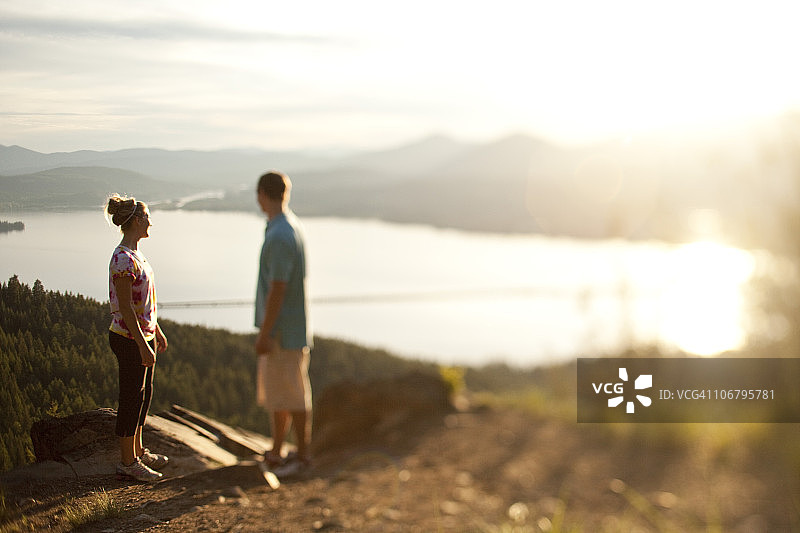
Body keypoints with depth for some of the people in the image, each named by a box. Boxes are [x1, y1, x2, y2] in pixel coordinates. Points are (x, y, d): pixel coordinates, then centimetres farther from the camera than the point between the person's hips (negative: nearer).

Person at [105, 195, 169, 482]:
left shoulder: (135, 254, 10)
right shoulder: (123, 259, -21)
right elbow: (125, 308, -23)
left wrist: (157, 331, 22)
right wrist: (144, 347, -22)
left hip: (144, 334, 10)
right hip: (129, 339, -10)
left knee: (143, 393, 18)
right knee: (132, 397, 1)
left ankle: (138, 451, 32)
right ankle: (127, 461, 13)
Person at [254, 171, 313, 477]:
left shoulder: (280, 236, -22)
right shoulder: (289, 226, 10)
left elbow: (277, 290, -23)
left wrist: (264, 334, -18)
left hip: (284, 331, -10)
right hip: (280, 328, 10)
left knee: (292, 395, 2)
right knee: (272, 392, 17)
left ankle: (302, 455, 14)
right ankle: (276, 453, 28)